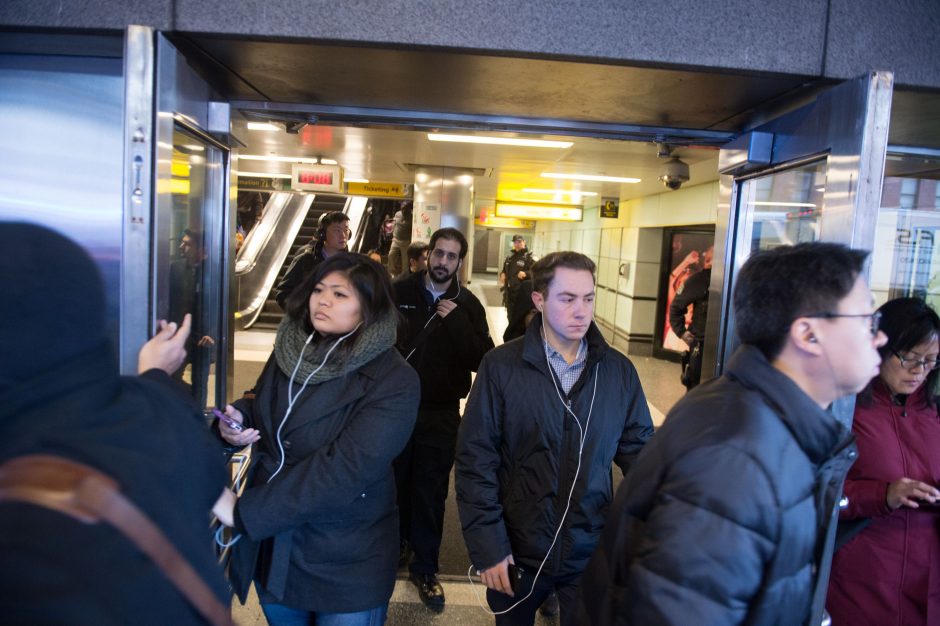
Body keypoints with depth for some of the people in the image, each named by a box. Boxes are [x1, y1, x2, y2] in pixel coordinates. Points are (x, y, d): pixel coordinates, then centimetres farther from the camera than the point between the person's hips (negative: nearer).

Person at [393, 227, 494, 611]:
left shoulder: (468, 305, -4)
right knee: (396, 483, 17)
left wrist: (456, 322, -23)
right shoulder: (400, 292, -6)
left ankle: (425, 568, 24)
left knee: (430, 493, 8)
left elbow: (482, 360, -13)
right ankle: (398, 543, 42)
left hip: (441, 414, 0)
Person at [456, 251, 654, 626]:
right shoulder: (501, 367, -12)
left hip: (592, 553, 2)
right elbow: (475, 459, -10)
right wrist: (486, 546, -11)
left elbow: (638, 450, 1)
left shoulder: (619, 371, -4)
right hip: (515, 552, -1)